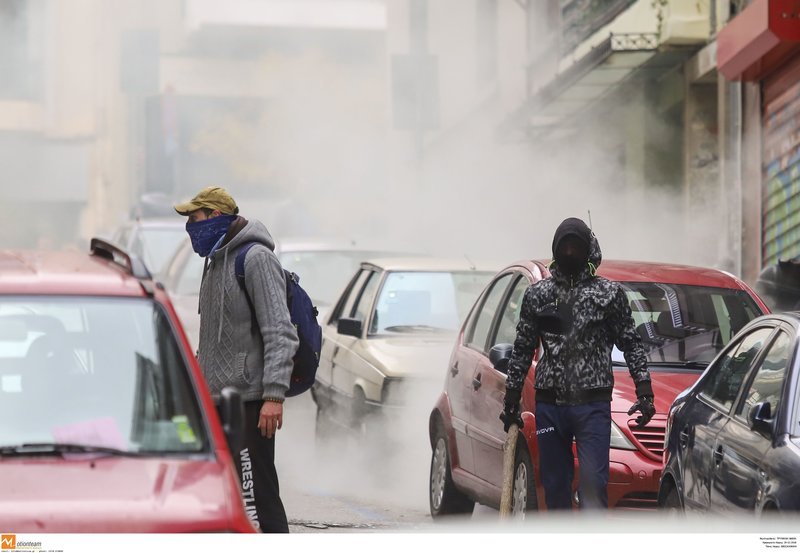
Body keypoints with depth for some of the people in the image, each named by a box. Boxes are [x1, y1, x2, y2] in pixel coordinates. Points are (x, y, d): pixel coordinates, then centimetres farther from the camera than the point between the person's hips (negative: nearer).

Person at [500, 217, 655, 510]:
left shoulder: (609, 293, 5)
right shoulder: (537, 294, 11)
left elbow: (631, 344, 5)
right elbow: (522, 349, 15)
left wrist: (644, 392, -4)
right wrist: (511, 398, 13)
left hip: (593, 404, -3)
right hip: (549, 404, 3)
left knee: (593, 484, -12)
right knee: (554, 486, 6)